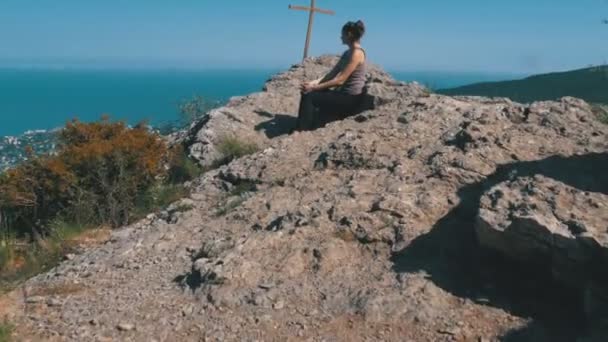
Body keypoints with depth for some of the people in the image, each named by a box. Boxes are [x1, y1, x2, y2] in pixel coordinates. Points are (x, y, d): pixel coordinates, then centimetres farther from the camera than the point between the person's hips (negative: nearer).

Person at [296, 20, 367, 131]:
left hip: (350, 98, -9)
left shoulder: (357, 53, -16)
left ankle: (303, 131, -8)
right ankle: (301, 128, 2)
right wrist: (315, 82, -3)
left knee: (309, 97, -15)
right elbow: (332, 74, 12)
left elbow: (340, 80, -21)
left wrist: (315, 87, -19)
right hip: (343, 94, 9)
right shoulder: (348, 53, 15)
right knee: (308, 92, 2)